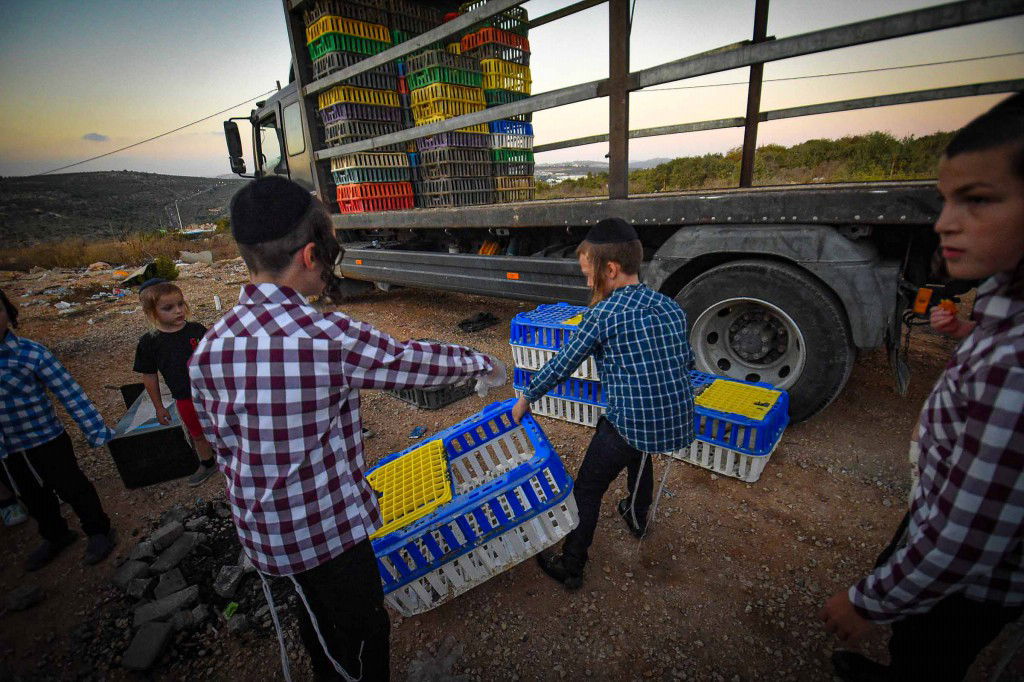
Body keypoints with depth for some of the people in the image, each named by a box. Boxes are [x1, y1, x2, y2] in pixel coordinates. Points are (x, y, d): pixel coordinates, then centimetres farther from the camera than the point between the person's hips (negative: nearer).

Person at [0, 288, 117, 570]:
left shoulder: (31, 353, -21)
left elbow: (71, 394, -21)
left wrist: (98, 432, -24)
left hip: (47, 439, -5)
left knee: (71, 488, 11)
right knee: (32, 497, 24)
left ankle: (99, 531, 32)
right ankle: (55, 537, 47)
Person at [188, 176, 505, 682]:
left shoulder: (209, 348, -9)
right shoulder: (331, 337, -26)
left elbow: (225, 448, 2)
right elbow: (418, 363, -13)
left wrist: (263, 504, 18)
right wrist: (482, 363, 6)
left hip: (265, 530, 6)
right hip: (329, 526, -6)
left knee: (322, 626, 30)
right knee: (361, 639, 19)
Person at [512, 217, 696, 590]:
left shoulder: (603, 314, -12)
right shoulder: (671, 306, 4)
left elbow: (561, 364, -4)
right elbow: (687, 361, 15)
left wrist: (526, 398, 10)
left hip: (628, 422, -7)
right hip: (678, 420, 7)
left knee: (586, 490, 12)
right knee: (639, 456, 37)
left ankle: (571, 568, 25)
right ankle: (636, 517, 59)